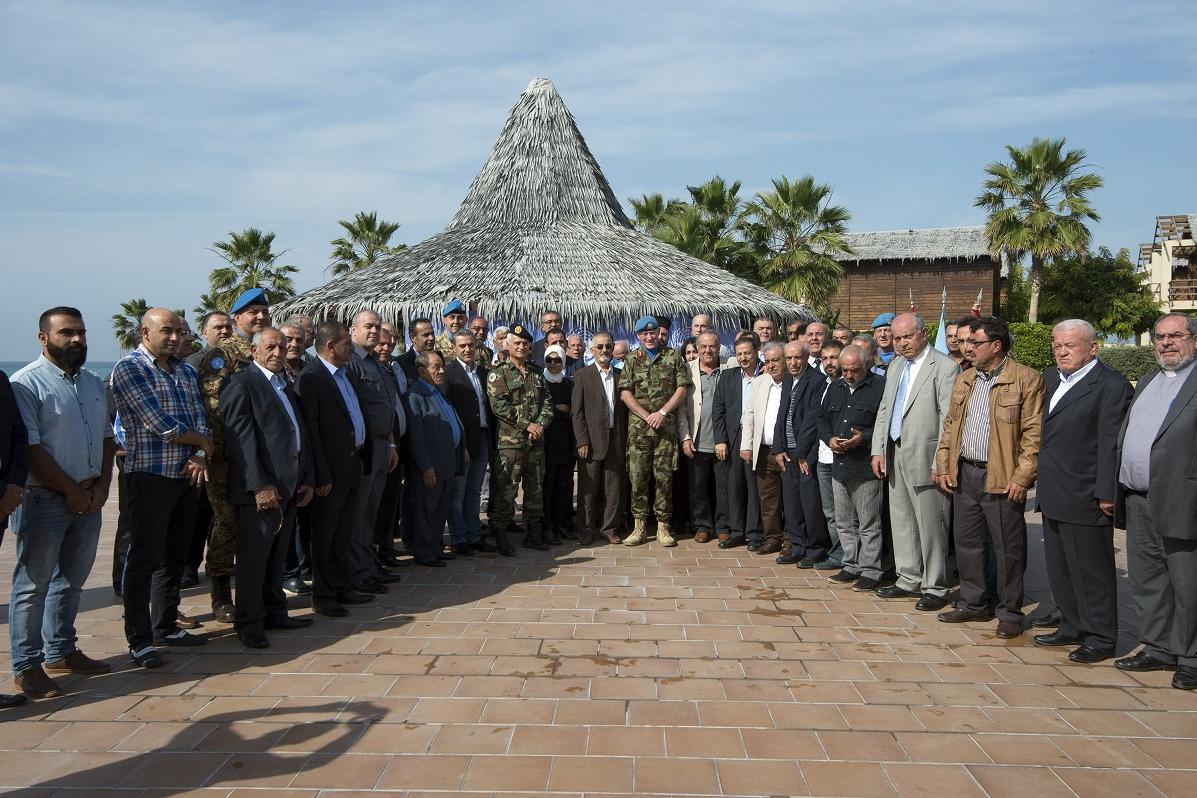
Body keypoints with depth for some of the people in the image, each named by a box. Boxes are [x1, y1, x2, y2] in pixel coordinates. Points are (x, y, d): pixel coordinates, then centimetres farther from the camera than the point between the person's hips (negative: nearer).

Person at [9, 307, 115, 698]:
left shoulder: (94, 384, 13)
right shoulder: (27, 383, -10)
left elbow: (106, 437, 14)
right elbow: (29, 447, -16)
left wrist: (101, 486, 1)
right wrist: (71, 490, -14)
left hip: (89, 499, 7)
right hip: (45, 500, -7)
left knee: (73, 579, 16)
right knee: (34, 583, 1)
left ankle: (60, 651, 29)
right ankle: (27, 666, 12)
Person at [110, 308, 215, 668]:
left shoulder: (185, 371, 14)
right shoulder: (129, 368, -8)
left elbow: (200, 417, 7)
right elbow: (160, 425, -16)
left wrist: (200, 456, -10)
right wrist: (203, 442, -5)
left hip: (185, 475, 7)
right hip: (149, 476, -7)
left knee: (175, 554, 14)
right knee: (144, 558, -1)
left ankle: (165, 627, 27)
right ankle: (139, 640, 8)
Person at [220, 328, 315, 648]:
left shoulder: (286, 386, 18)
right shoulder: (242, 384, -8)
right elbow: (240, 438, -16)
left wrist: (307, 479, 11)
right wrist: (259, 485, -21)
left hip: (289, 487, 8)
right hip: (259, 488, -8)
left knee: (277, 556, 17)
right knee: (253, 558, 0)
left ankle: (274, 612, 28)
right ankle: (248, 623, 11)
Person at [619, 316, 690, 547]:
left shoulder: (673, 357, 7)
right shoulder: (632, 359, 9)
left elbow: (682, 389, 1)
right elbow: (625, 393, 2)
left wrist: (662, 412, -10)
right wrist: (646, 416, -8)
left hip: (666, 426, -1)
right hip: (638, 426, 1)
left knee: (664, 476, 1)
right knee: (637, 476, 0)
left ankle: (663, 526, 10)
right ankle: (639, 526, 7)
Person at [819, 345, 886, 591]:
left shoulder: (879, 387, -7)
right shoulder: (835, 388, 14)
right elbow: (822, 419, 19)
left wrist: (864, 438, -20)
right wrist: (829, 439, 0)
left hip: (866, 469, -7)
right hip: (839, 466, 7)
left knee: (869, 524, 1)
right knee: (844, 523, 14)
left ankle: (870, 571, 10)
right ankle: (852, 566, 26)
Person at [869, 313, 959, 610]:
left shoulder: (945, 367, -11)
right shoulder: (895, 366, 14)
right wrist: (878, 450, 10)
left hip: (924, 459, -8)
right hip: (895, 456, 8)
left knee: (930, 525, 1)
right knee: (901, 521, 15)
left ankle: (935, 588, 14)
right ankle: (909, 580, 28)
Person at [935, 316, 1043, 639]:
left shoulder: (1026, 380, -7)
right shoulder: (964, 380, 13)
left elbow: (1033, 433, -11)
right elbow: (950, 425, 16)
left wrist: (1022, 477, -15)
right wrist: (943, 465, 8)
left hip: (1002, 479, -6)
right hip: (964, 475, 7)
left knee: (1008, 548, 3)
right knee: (966, 543, 13)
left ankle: (1009, 612, 16)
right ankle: (972, 604, 27)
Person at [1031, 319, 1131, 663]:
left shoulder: (1111, 385, -12)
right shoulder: (1051, 378, 13)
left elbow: (1111, 444, -15)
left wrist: (1106, 493, -18)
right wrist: (1040, 477, 13)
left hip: (1084, 497, -8)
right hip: (1053, 495, 8)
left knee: (1092, 569, 2)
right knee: (1060, 567, 17)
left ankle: (1101, 638, 14)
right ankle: (1074, 626, 30)